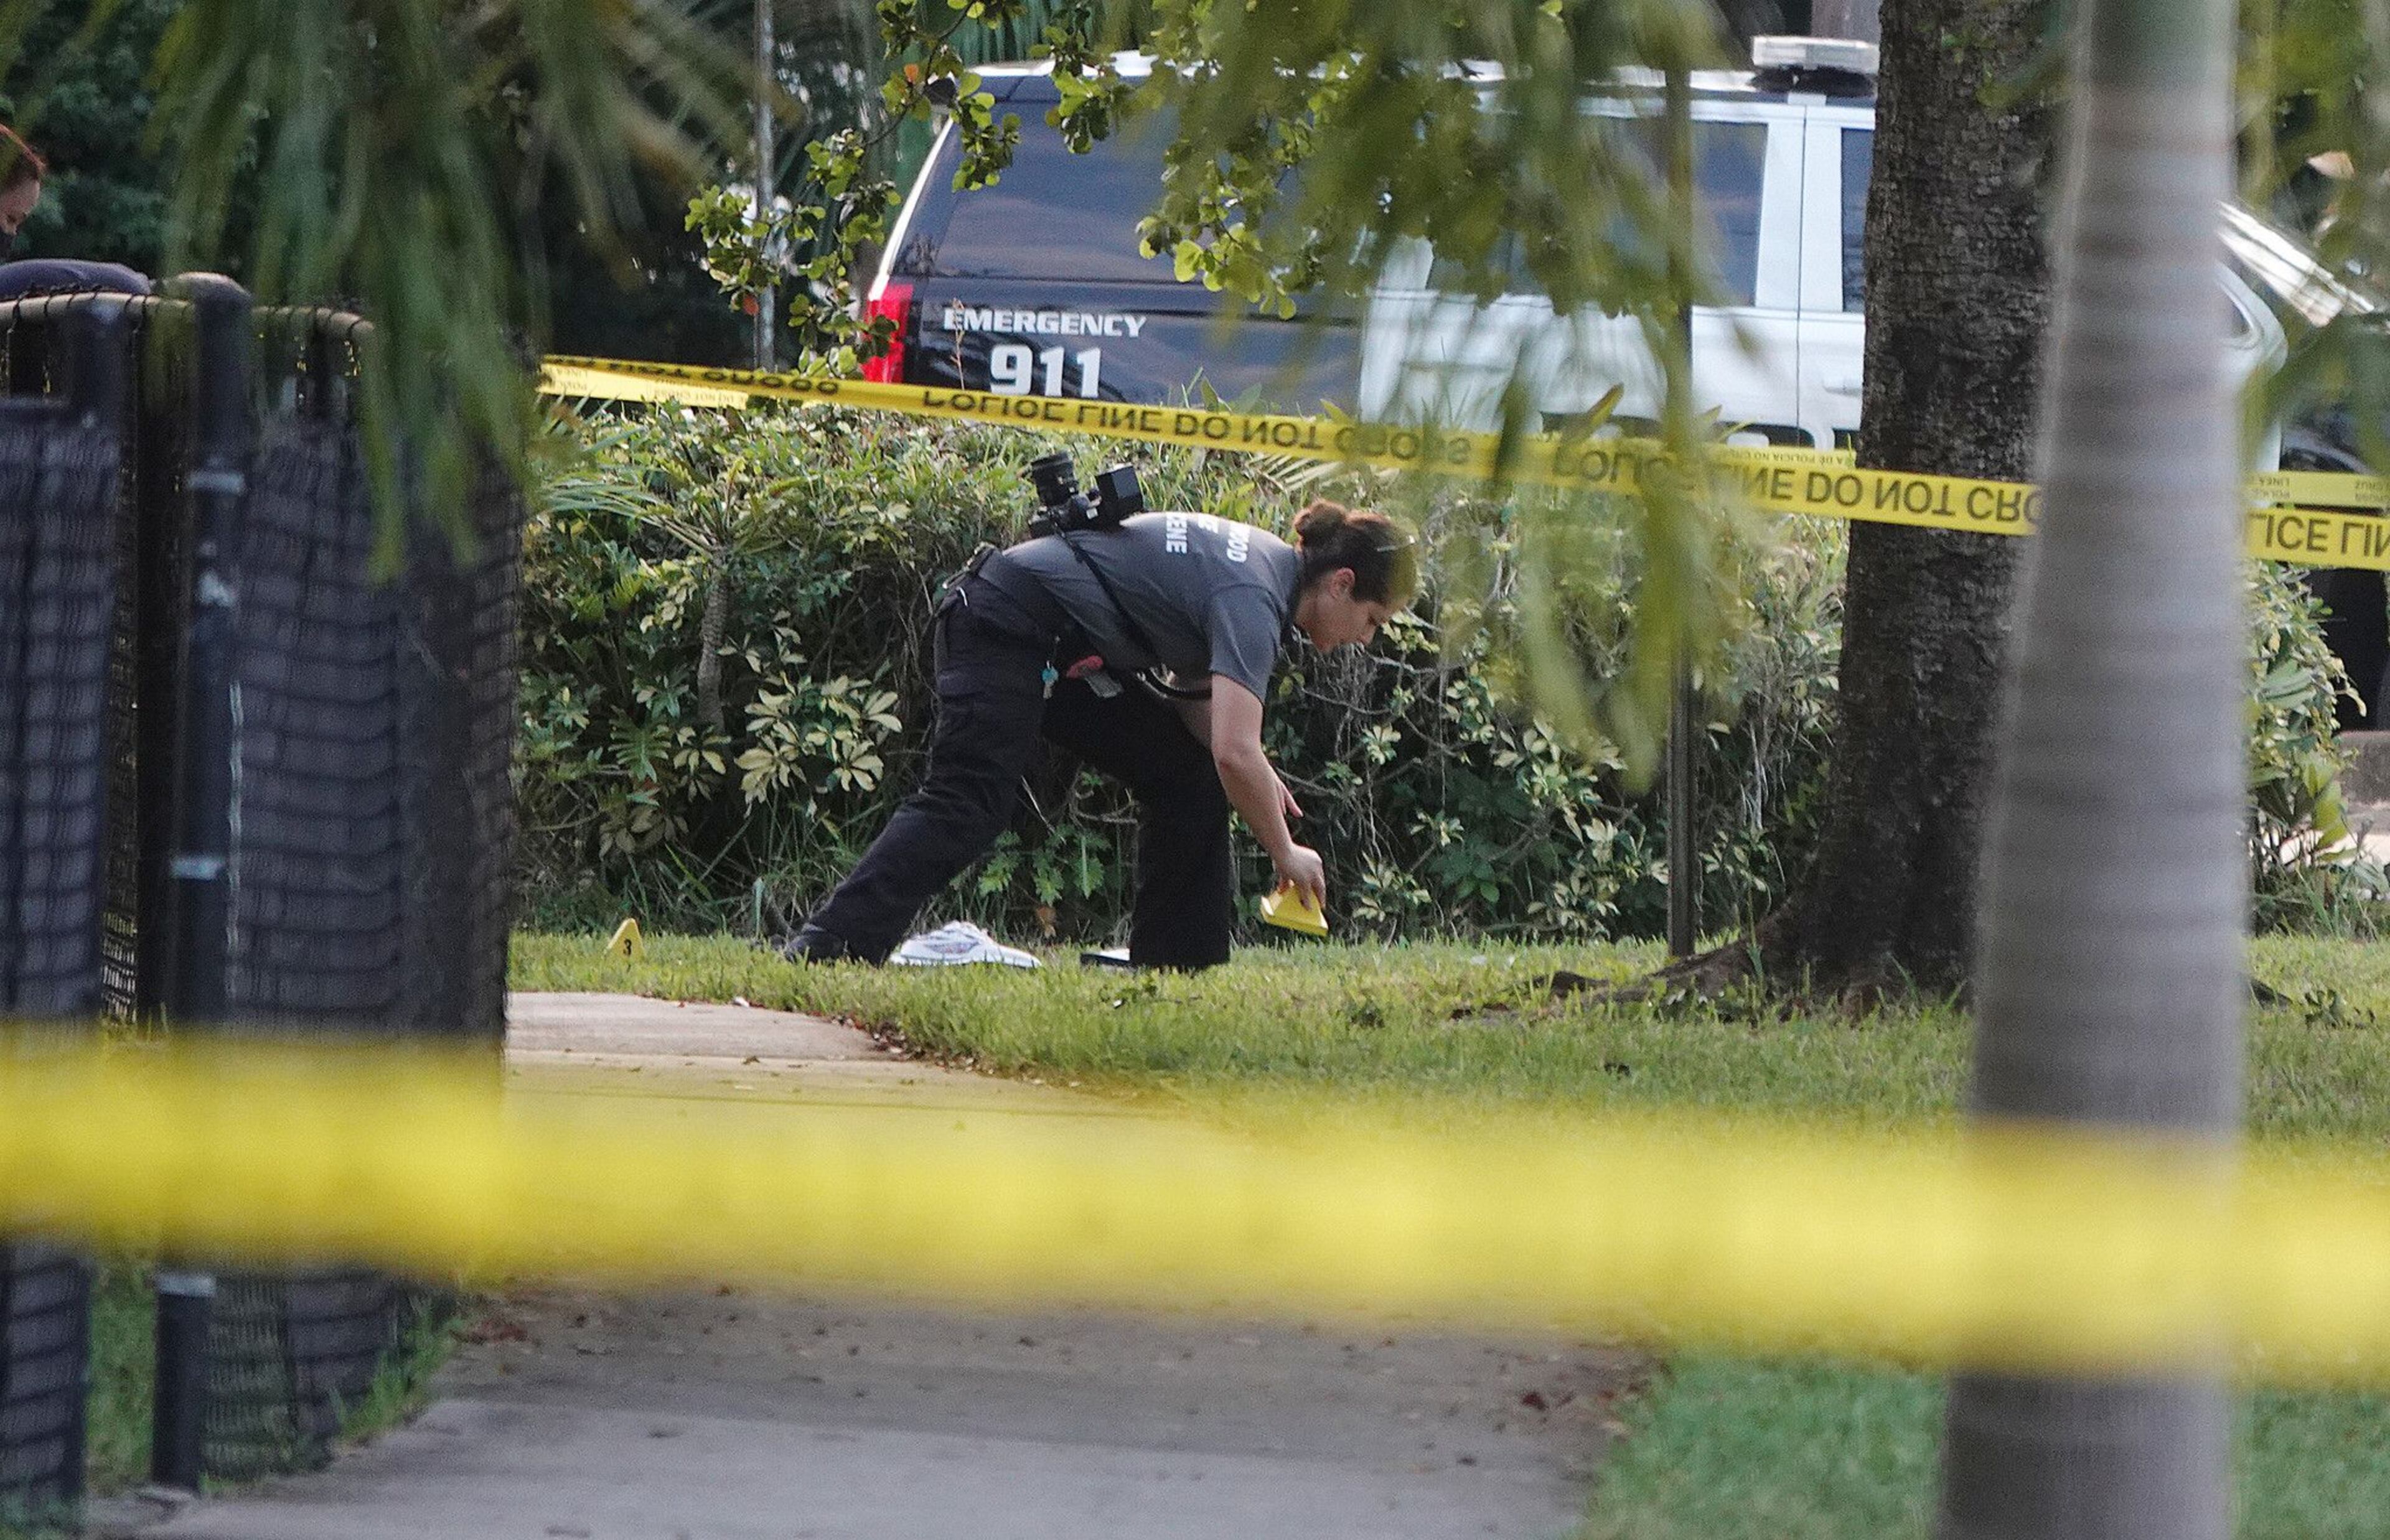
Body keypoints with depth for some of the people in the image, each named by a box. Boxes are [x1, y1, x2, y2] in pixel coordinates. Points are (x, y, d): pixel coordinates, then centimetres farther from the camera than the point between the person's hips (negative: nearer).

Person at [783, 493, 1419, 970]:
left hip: (1067, 655, 11)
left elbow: (1198, 702, 20)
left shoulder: (1271, 562, 11)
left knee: (1186, 777, 9)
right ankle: (821, 950, -32)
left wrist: (1255, 771, 1)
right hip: (1005, 630, -11)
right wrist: (1286, 855, -17)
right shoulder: (1253, 602, -20)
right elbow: (1235, 753, -30)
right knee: (965, 807, -22)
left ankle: (1170, 962, 11)